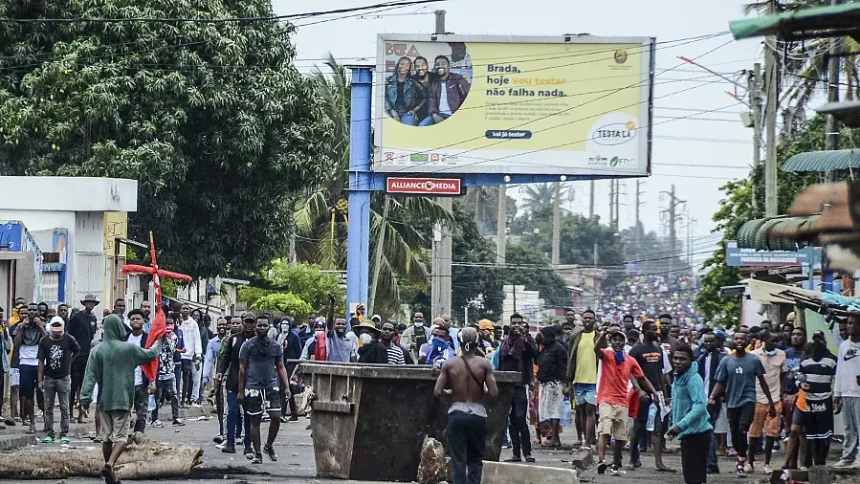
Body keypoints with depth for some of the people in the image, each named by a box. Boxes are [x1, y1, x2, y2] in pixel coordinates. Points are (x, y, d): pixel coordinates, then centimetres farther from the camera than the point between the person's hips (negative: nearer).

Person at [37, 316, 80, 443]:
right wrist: (40, 379, -4)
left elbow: (77, 351, 15)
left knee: (64, 408, -1)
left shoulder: (69, 340, -5)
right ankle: (49, 434, 11)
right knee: (48, 408, 5)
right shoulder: (44, 340, -2)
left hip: (64, 377, -2)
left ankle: (64, 435, 3)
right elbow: (41, 361, 0)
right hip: (49, 378, 2)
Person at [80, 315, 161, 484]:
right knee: (120, 436, -4)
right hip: (122, 399, -3)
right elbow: (151, 355, 9)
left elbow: (90, 375, -7)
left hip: (104, 400, 3)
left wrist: (85, 396, -6)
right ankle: (110, 464, -26)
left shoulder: (97, 350, -3)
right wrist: (159, 342, 28)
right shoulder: (129, 349, -6)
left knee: (106, 436, 13)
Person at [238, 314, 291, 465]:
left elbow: (281, 367, 14)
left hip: (271, 386, 2)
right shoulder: (248, 345, 1)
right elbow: (242, 369, 4)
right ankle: (257, 454, 11)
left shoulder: (275, 346, 9)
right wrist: (241, 390, 2)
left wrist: (287, 387, 3)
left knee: (276, 417, -9)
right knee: (255, 421, 3)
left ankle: (269, 445, 14)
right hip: (253, 388, -2)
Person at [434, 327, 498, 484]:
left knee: (458, 459, 3)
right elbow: (493, 393, -11)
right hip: (477, 414, 0)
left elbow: (437, 392, -6)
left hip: (457, 414, 0)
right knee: (475, 459, 13)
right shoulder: (484, 364, -6)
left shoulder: (450, 364, -3)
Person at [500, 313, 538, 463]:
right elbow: (500, 363, 17)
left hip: (520, 385, -5)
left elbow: (534, 353, -18)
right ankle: (516, 453, 10)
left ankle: (527, 452, -9)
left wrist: (524, 338, -25)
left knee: (520, 419, -11)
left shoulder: (527, 340, 2)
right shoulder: (506, 341, 15)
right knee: (512, 421, 7)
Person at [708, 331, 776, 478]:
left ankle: (741, 464, -16)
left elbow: (762, 381, 7)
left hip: (748, 400, -3)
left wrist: (770, 402, 10)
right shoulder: (726, 361, 1)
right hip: (732, 402, 3)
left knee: (742, 429, -23)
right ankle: (742, 458, 36)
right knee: (734, 434, 10)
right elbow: (720, 383, 4)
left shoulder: (754, 360, -1)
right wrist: (712, 396, -14)